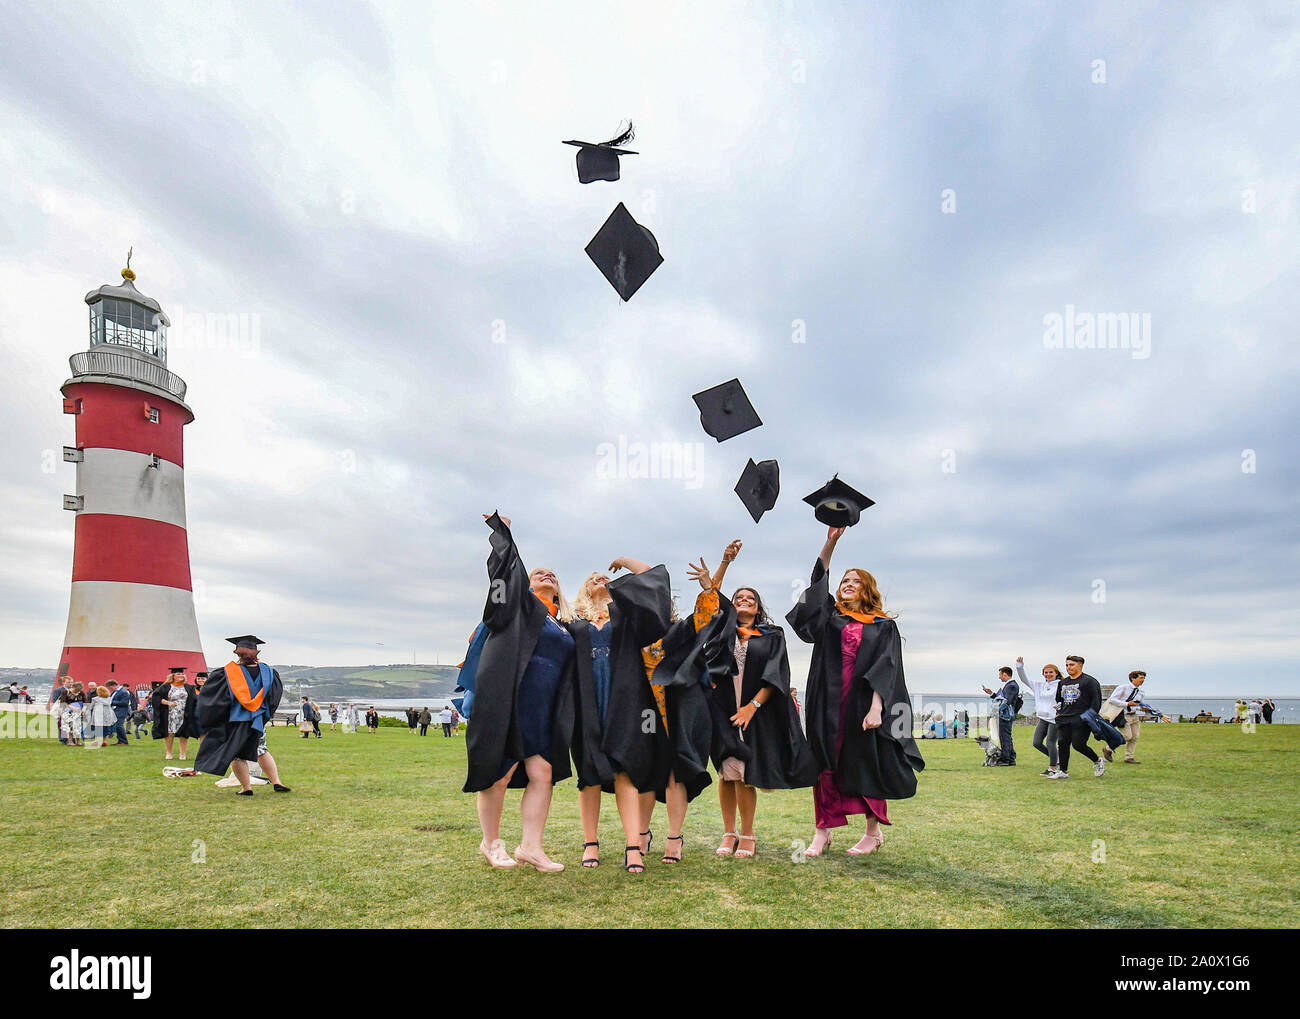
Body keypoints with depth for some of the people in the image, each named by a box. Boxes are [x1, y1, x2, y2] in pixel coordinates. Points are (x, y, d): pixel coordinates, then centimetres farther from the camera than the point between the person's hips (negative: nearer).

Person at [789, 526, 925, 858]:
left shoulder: (884, 626, 5)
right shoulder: (831, 616, 13)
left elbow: (886, 668, -4)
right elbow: (818, 581, 1)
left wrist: (876, 707, -17)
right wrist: (831, 542, -9)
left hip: (864, 704, -2)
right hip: (828, 703, 2)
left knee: (867, 766, 5)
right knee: (826, 763, 2)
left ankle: (873, 832, 19)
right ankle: (823, 831, 9)